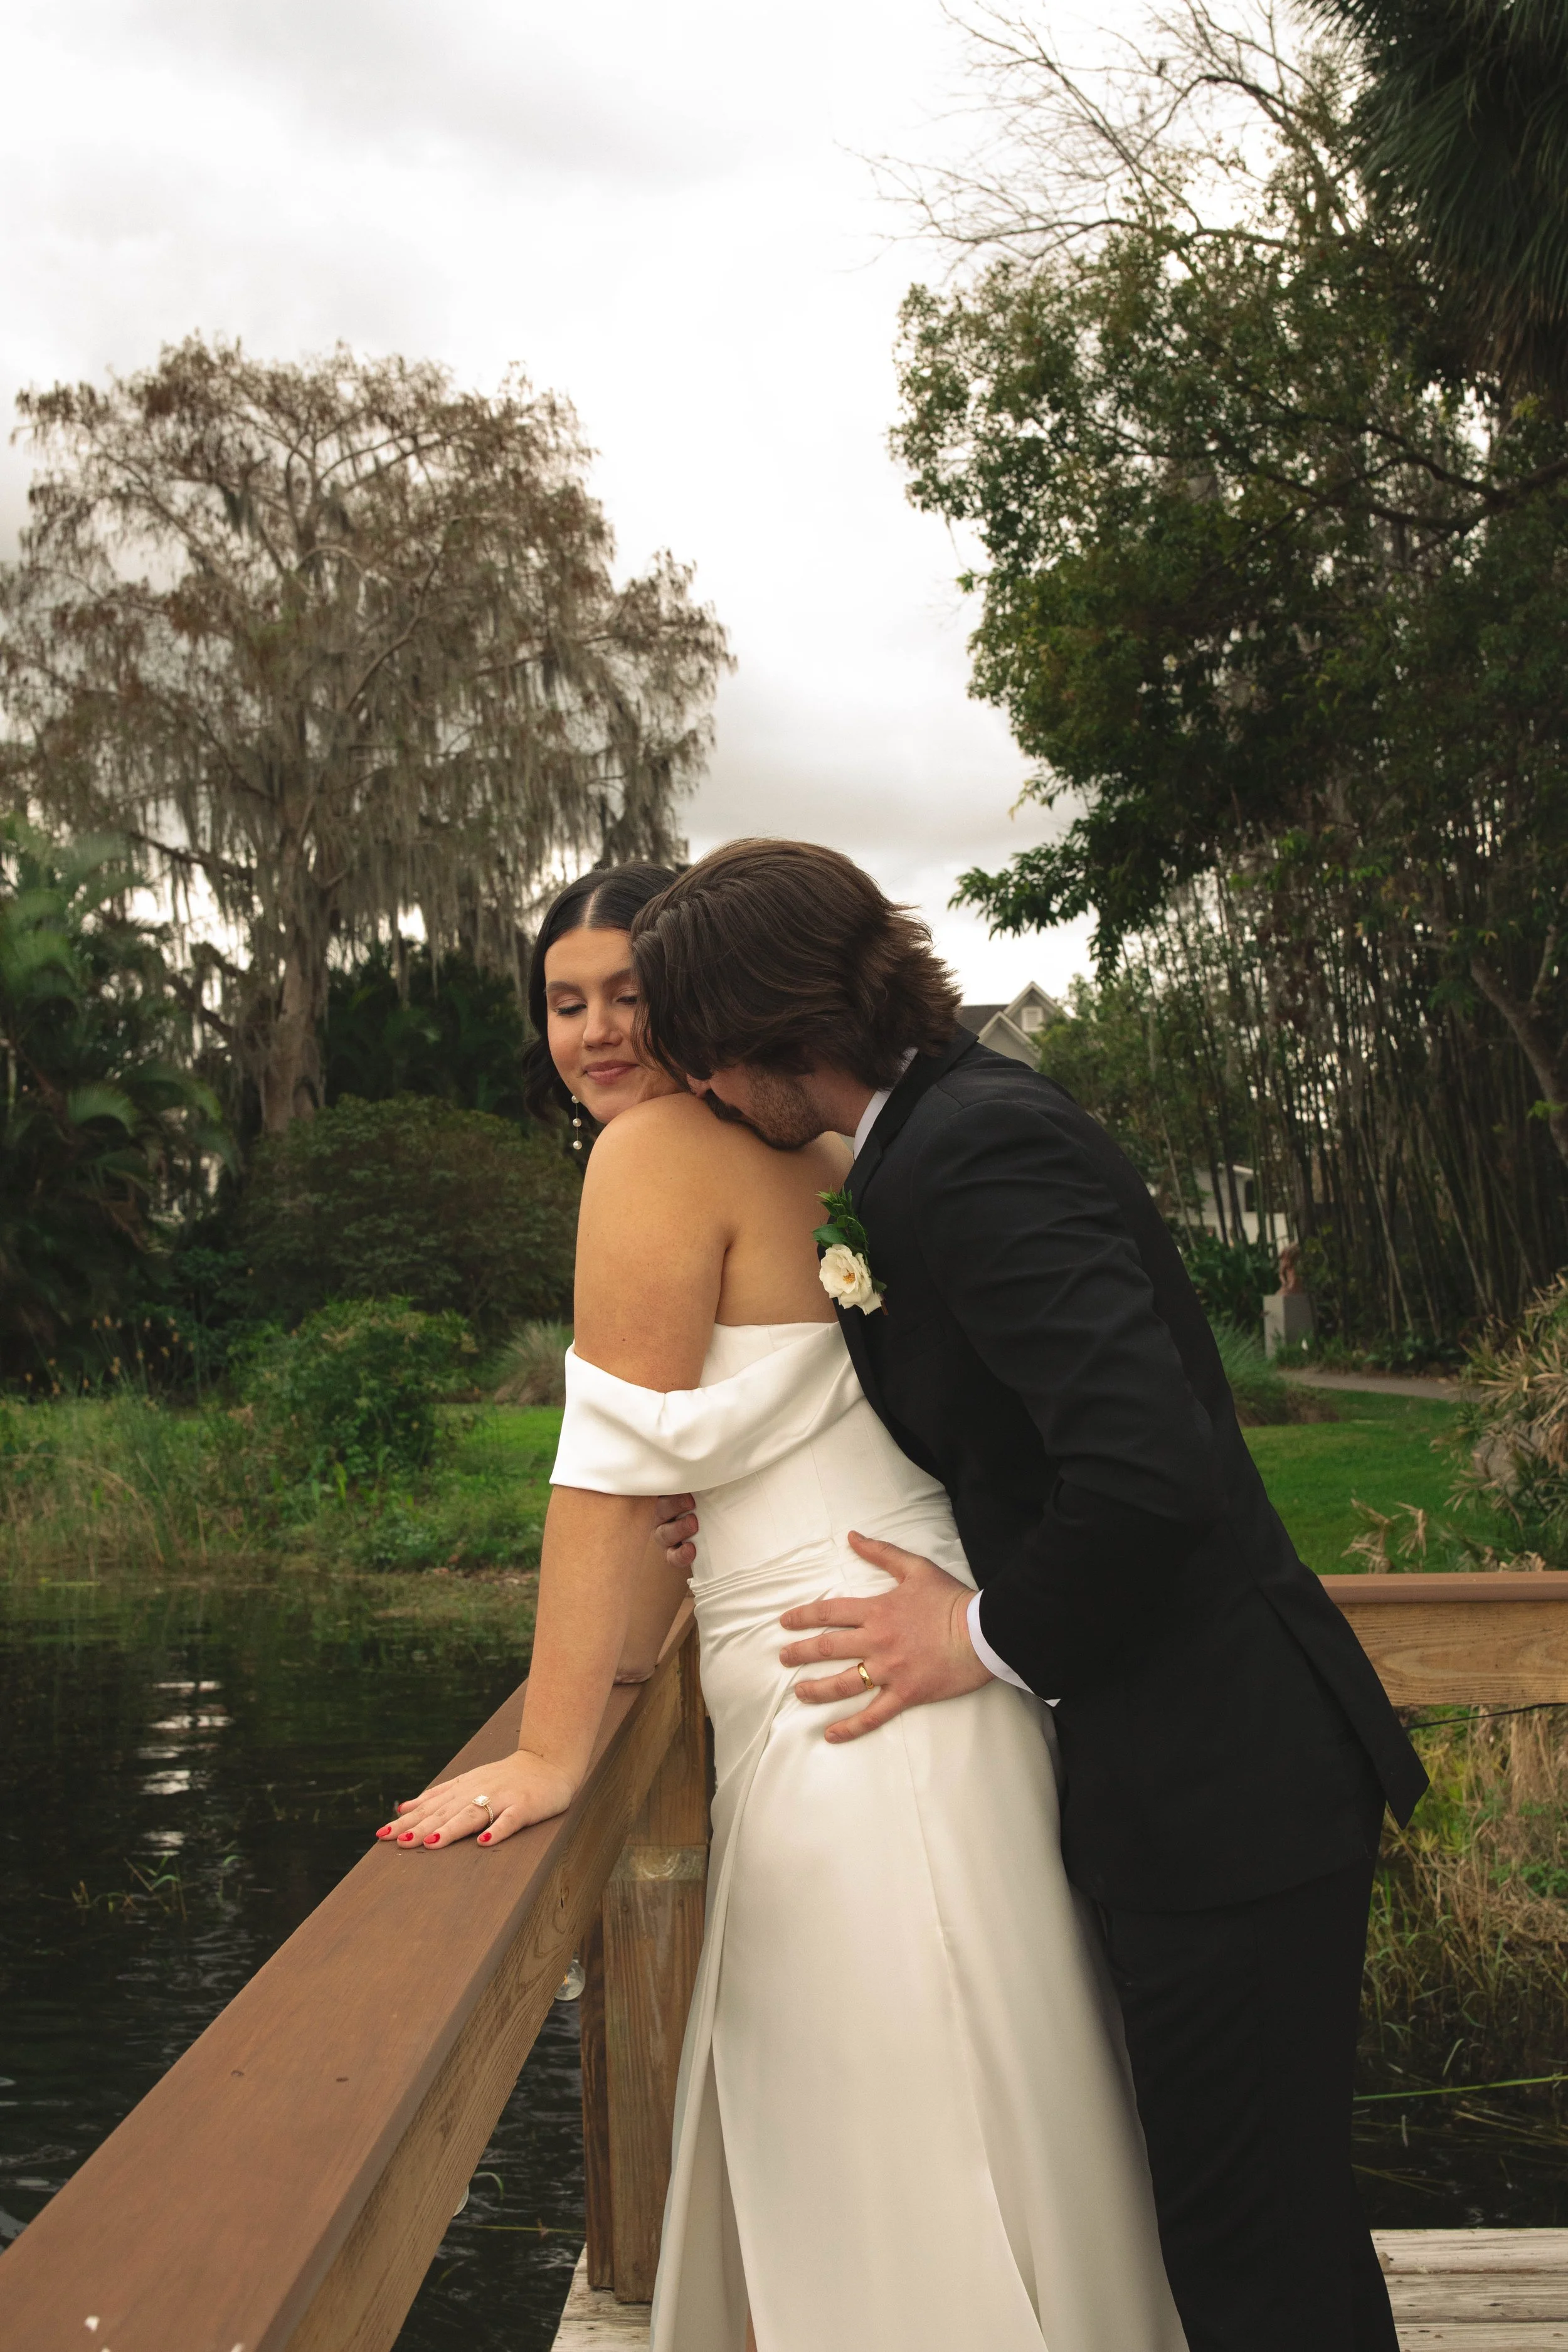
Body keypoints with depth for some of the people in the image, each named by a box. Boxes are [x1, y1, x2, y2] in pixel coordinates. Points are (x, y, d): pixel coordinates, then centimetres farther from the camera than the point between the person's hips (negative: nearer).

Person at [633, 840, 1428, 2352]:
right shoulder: (945, 1126, 9)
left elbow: (1150, 1473, -32)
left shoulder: (976, 1149, -22)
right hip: (1217, 1774, 10)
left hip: (1226, 1789, -10)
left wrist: (991, 1638, -16)